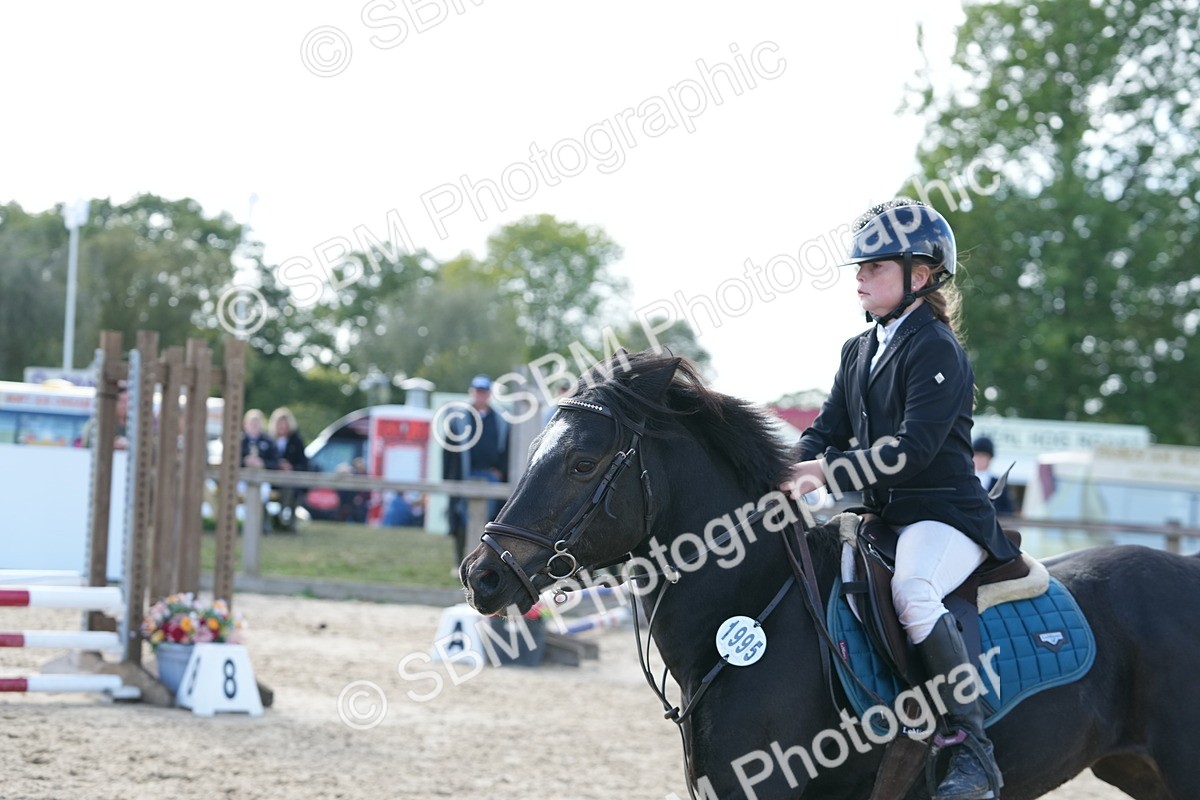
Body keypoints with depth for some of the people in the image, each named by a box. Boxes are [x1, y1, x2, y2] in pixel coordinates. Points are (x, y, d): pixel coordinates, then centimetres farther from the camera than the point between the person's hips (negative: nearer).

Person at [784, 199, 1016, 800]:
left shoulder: (936, 349, -10)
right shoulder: (858, 351, 17)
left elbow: (914, 446, -21)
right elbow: (827, 431, 14)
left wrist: (829, 471, -26)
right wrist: (787, 473, -6)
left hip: (946, 514, -10)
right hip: (882, 516, 10)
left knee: (910, 592, -37)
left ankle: (973, 746, -33)